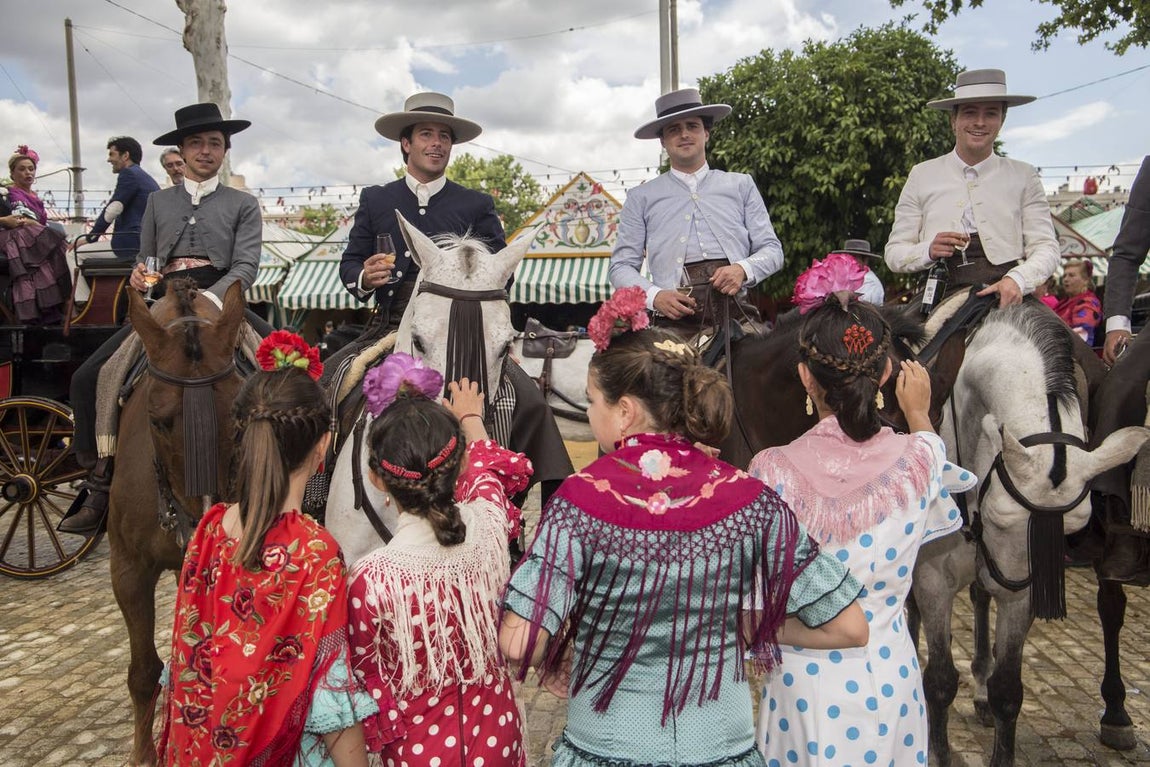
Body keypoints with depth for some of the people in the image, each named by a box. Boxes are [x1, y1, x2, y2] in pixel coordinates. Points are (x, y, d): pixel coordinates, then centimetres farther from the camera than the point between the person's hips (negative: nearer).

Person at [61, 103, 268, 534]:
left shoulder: (243, 205, 12)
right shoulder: (159, 202, 22)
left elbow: (246, 266, -2)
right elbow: (144, 262, 23)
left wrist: (210, 298, -21)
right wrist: (139, 277, -3)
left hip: (221, 300, -3)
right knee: (87, 378, -11)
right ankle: (99, 487, 0)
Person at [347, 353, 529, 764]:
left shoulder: (371, 579, -31)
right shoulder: (490, 524, -21)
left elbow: (366, 679, -14)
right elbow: (486, 467, 4)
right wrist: (470, 420, 24)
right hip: (496, 734, 4)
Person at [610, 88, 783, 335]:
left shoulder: (741, 186, 20)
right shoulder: (641, 198, 16)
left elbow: (771, 249, 17)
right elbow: (622, 266, 12)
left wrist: (743, 269, -6)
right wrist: (655, 296, -8)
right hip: (676, 321, -1)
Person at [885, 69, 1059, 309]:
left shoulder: (1024, 177, 13)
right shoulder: (922, 176, 12)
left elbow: (1046, 247, 8)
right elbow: (894, 253, 11)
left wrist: (1017, 280, -13)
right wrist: (929, 251, -11)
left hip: (1006, 300, 0)